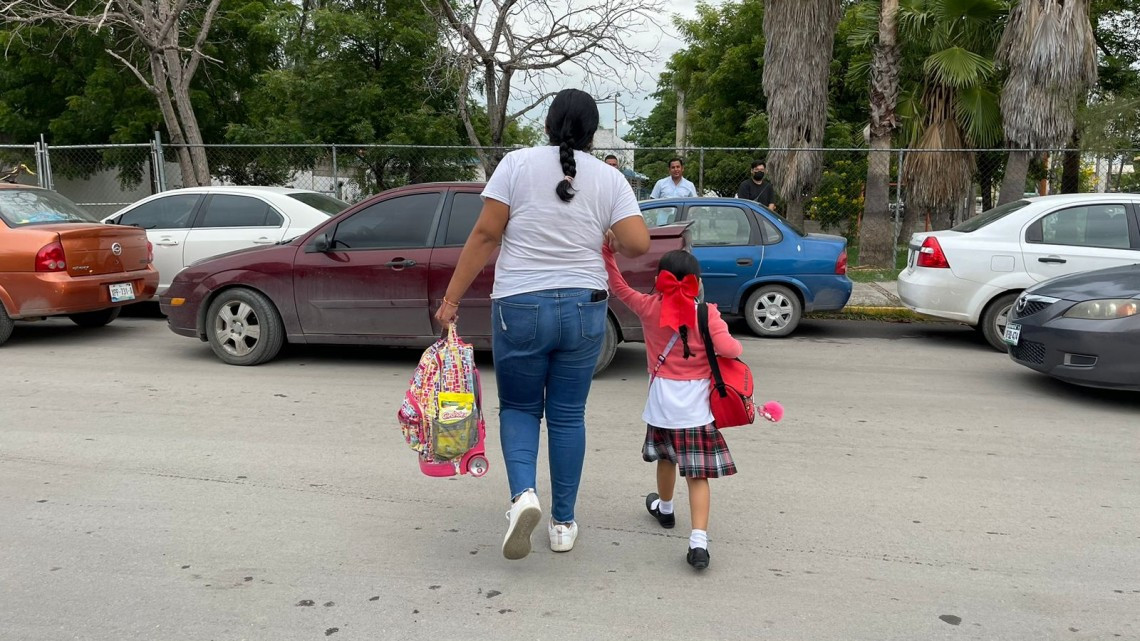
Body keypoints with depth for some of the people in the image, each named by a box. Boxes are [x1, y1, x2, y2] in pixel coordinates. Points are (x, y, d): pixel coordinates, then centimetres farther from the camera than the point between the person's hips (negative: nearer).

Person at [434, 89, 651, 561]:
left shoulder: (517, 164, -3)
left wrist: (451, 298, -2)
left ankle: (523, 493, -8)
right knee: (568, 415, 13)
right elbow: (639, 244, -6)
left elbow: (485, 236, -6)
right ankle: (563, 523, 20)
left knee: (518, 407, 16)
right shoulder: (609, 178, 2)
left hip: (519, 307, -1)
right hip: (583, 309, 2)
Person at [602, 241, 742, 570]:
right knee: (697, 474, 0)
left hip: (662, 403, 2)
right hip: (696, 406, -2)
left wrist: (608, 252, 3)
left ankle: (665, 508, 50)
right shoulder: (707, 313, -6)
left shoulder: (649, 307, 0)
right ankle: (699, 541, -12)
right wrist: (738, 346, 6)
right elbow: (727, 349, -15)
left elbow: (619, 288, 8)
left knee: (666, 458, 27)